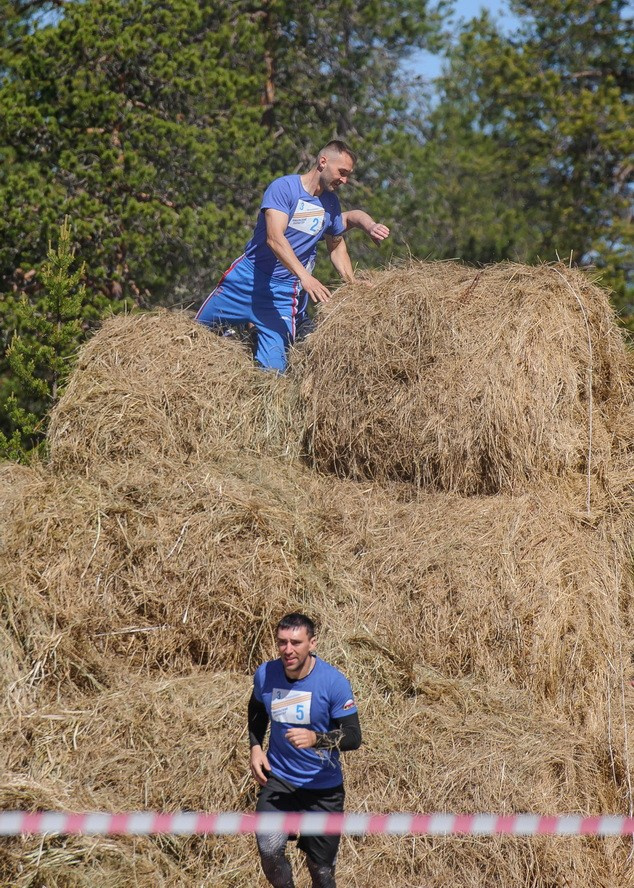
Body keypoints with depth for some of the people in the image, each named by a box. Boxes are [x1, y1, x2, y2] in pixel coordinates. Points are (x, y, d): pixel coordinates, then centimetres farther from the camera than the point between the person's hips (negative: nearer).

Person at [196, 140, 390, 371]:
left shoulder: (331, 204, 6)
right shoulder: (283, 187, -13)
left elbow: (337, 247, 21)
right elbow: (274, 238, -26)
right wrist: (304, 276, -37)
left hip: (285, 293, 3)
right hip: (249, 277, -3)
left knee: (273, 368, -10)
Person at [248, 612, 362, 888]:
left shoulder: (333, 682, -17)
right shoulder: (265, 675, -6)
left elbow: (353, 736, -18)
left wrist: (316, 739, -35)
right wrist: (255, 747, 2)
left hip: (323, 787, -1)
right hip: (277, 779, 1)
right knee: (269, 850, -22)